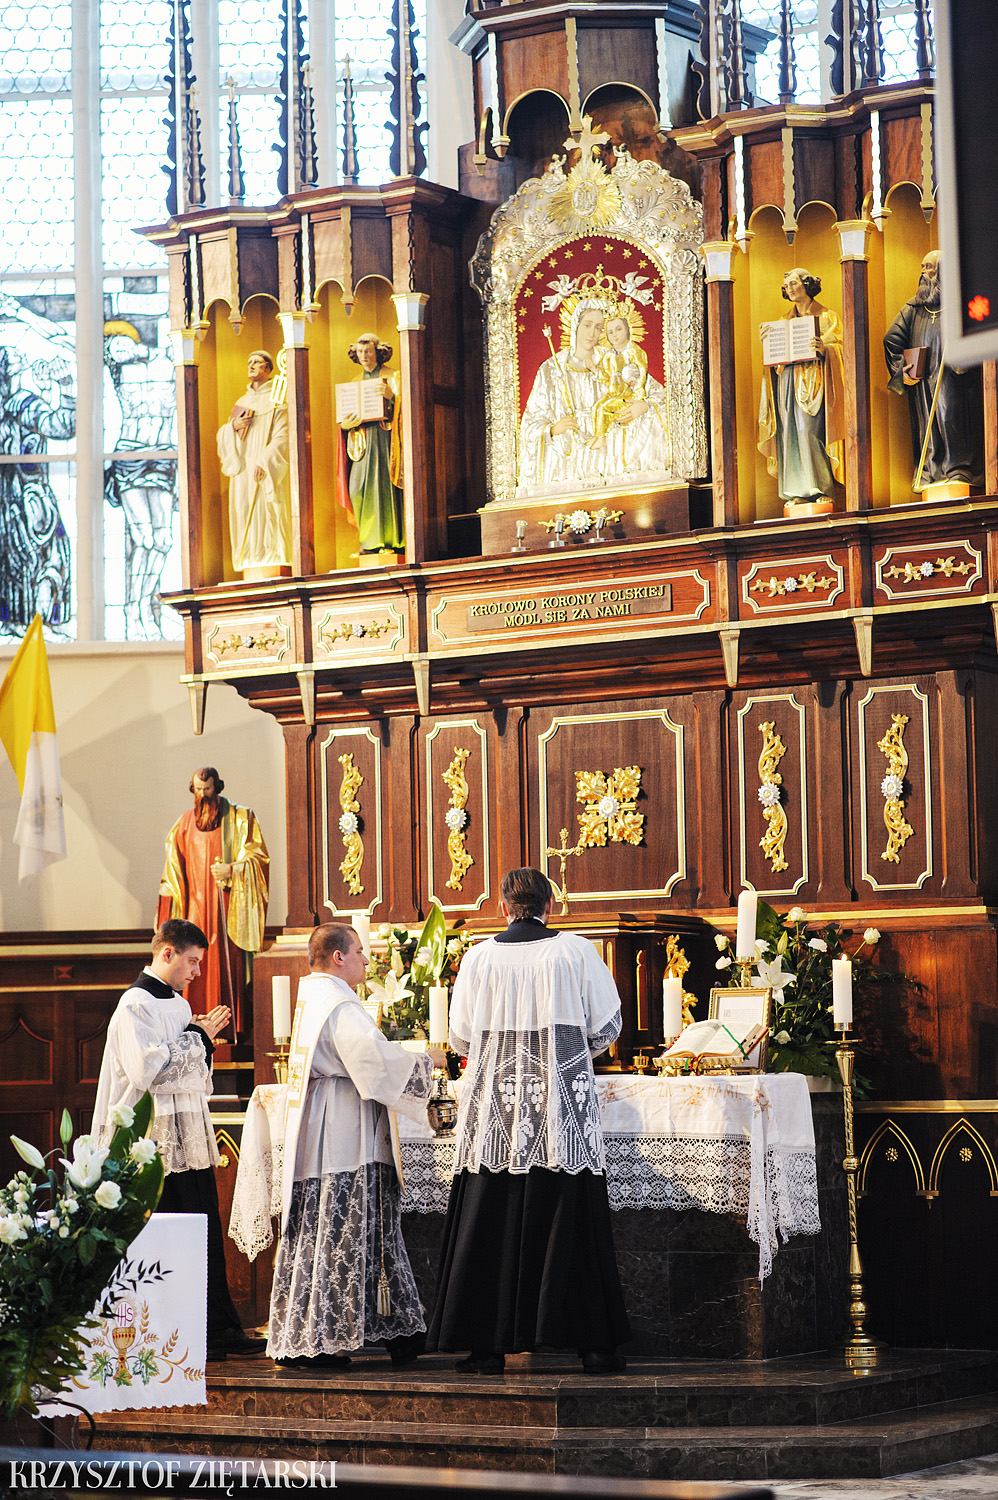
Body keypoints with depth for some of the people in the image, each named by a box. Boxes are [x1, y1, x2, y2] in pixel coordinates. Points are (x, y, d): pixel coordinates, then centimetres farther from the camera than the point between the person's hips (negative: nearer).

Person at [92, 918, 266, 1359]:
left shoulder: (177, 1004, 18)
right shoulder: (135, 1006, -11)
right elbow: (147, 1070, -22)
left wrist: (204, 1037, 6)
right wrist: (196, 1038, -12)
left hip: (191, 1138, 9)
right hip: (159, 1139, -9)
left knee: (206, 1238, 7)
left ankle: (221, 1329, 8)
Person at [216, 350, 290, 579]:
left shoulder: (278, 399, 2)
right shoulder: (243, 402, 20)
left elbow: (282, 435, -10)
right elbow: (224, 437, 17)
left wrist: (264, 461, -20)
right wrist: (233, 426, -6)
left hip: (269, 471, -6)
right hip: (244, 470, 6)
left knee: (269, 515, -12)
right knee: (246, 515, -2)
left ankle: (275, 569, -14)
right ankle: (252, 574, -5)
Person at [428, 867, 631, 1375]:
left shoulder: (479, 957, 0)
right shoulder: (575, 952, -2)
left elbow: (461, 1037, 6)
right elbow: (606, 1027, 4)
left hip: (494, 1105, 1)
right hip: (563, 1106, -1)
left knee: (492, 1222, 4)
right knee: (569, 1220, 2)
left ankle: (489, 1346, 4)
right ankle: (591, 1343, 1)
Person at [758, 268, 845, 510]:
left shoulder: (826, 316, 8)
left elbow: (839, 346, -1)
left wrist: (824, 348, -21)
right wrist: (767, 340, 0)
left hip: (812, 381, -5)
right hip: (787, 380, 5)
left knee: (810, 431, -16)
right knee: (790, 434, -3)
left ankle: (821, 488, -14)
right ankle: (798, 491, -4)